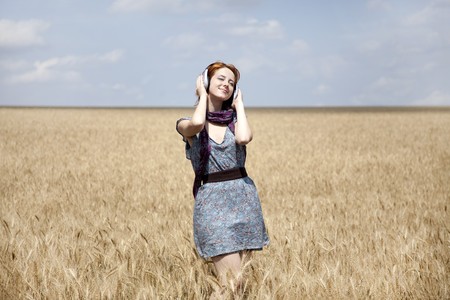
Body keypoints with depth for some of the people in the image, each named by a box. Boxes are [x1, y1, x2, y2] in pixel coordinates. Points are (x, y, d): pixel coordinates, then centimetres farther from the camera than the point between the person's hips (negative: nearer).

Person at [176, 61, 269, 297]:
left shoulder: (234, 120, 10)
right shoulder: (187, 124, 3)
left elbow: (244, 138, -15)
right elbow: (197, 124, -23)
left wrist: (239, 104, -1)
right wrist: (203, 96, -4)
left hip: (244, 197, 3)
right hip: (211, 200, -3)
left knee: (239, 278, 5)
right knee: (231, 283, -11)